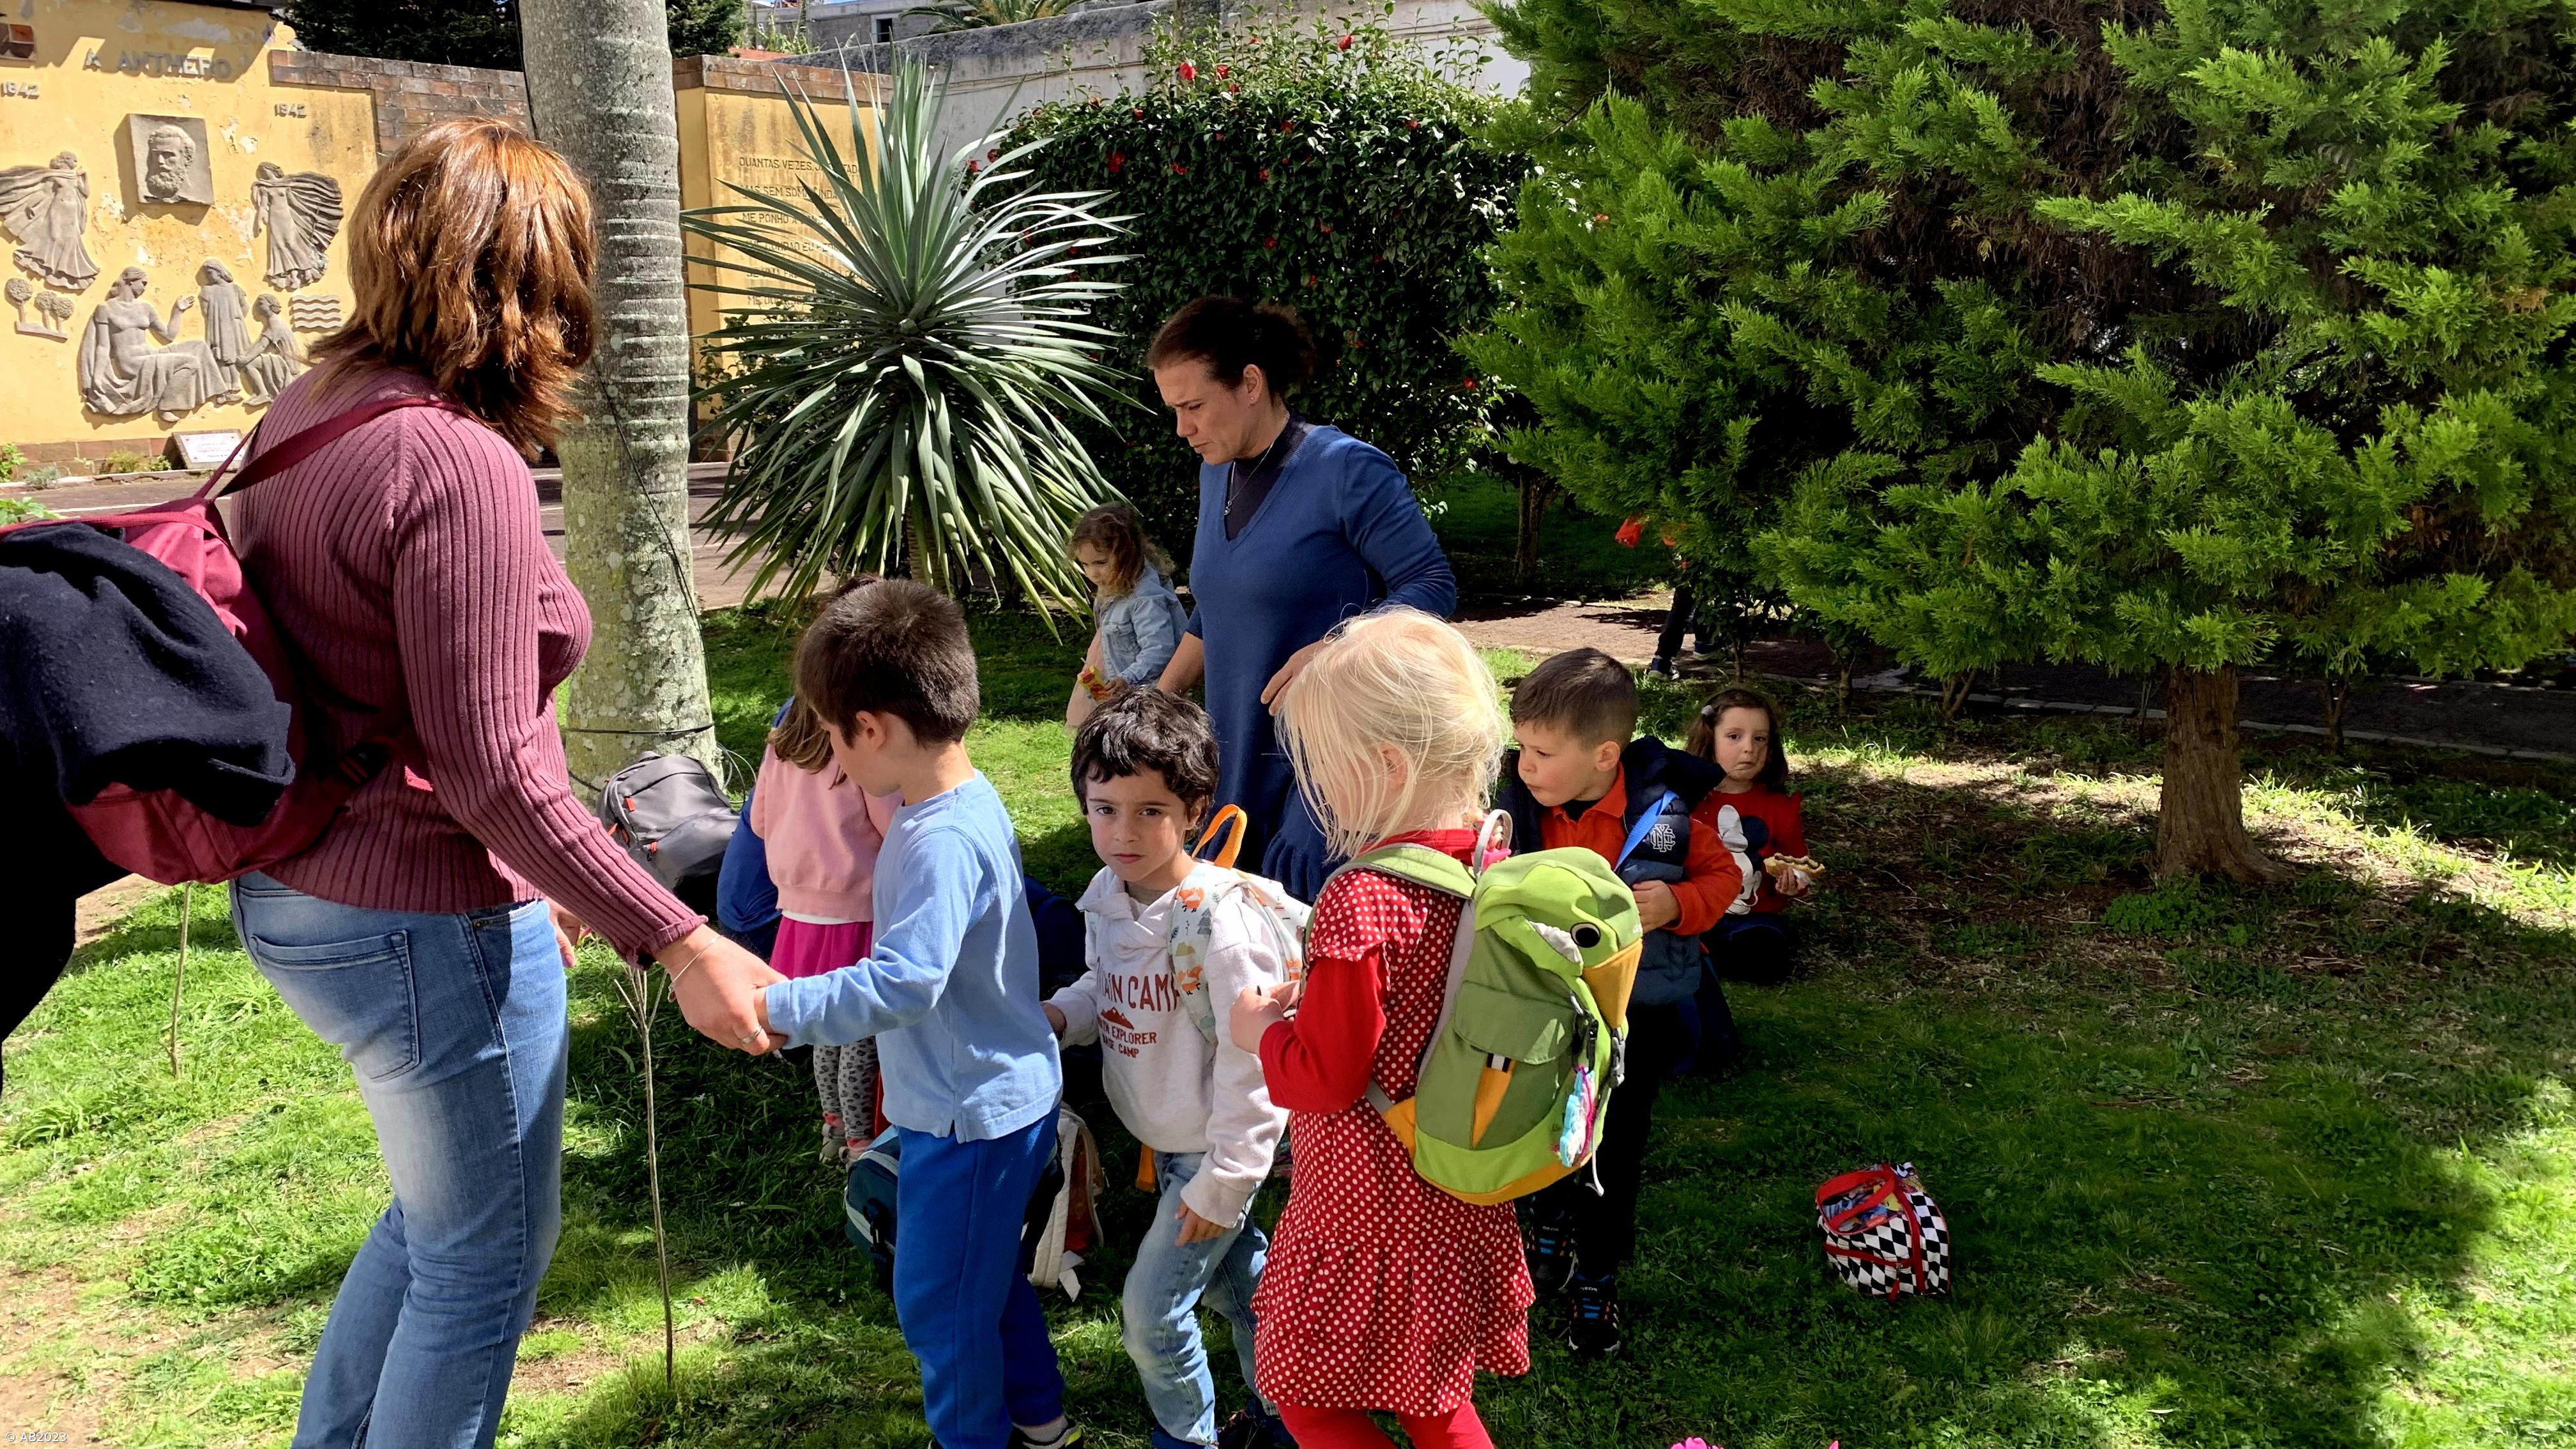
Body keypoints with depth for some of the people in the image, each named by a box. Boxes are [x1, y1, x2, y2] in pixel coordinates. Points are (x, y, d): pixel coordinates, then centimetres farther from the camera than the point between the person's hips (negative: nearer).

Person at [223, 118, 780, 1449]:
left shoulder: (307, 413, 5)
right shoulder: (459, 464, -24)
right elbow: (492, 774, -25)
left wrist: (529, 881, 19)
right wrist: (679, 946, -20)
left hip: (296, 891, 9)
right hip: (420, 926, -9)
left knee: (444, 1207, 29)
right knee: (485, 1254, 13)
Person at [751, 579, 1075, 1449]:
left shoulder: (944, 840, -30)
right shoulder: (957, 798, 1)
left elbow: (902, 981, -37)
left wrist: (773, 1009, -34)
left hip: (972, 1114, -10)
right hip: (993, 1092, 10)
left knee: (940, 1300, 10)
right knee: (986, 1276, 27)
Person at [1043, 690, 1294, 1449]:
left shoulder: (1222, 924, -32)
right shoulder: (1109, 895, -8)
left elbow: (1256, 1067, -27)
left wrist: (1222, 1184, -20)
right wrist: (1056, 1015, -10)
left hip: (1214, 1149, -8)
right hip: (1165, 1138, 8)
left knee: (1152, 1308, 4)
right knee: (1236, 1274, 25)